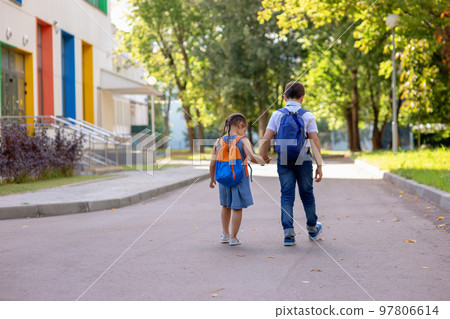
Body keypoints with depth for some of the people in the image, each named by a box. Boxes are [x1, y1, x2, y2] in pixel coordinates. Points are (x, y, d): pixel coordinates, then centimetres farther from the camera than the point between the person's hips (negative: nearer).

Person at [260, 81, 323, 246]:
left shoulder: (277, 115, -1)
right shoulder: (308, 116, -4)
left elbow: (266, 139, -6)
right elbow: (315, 142, -9)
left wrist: (264, 156, 11)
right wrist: (319, 165, -4)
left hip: (283, 160, 1)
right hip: (303, 160, -1)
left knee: (287, 196, 4)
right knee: (307, 195, 15)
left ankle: (288, 234, -1)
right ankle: (312, 229, 32)